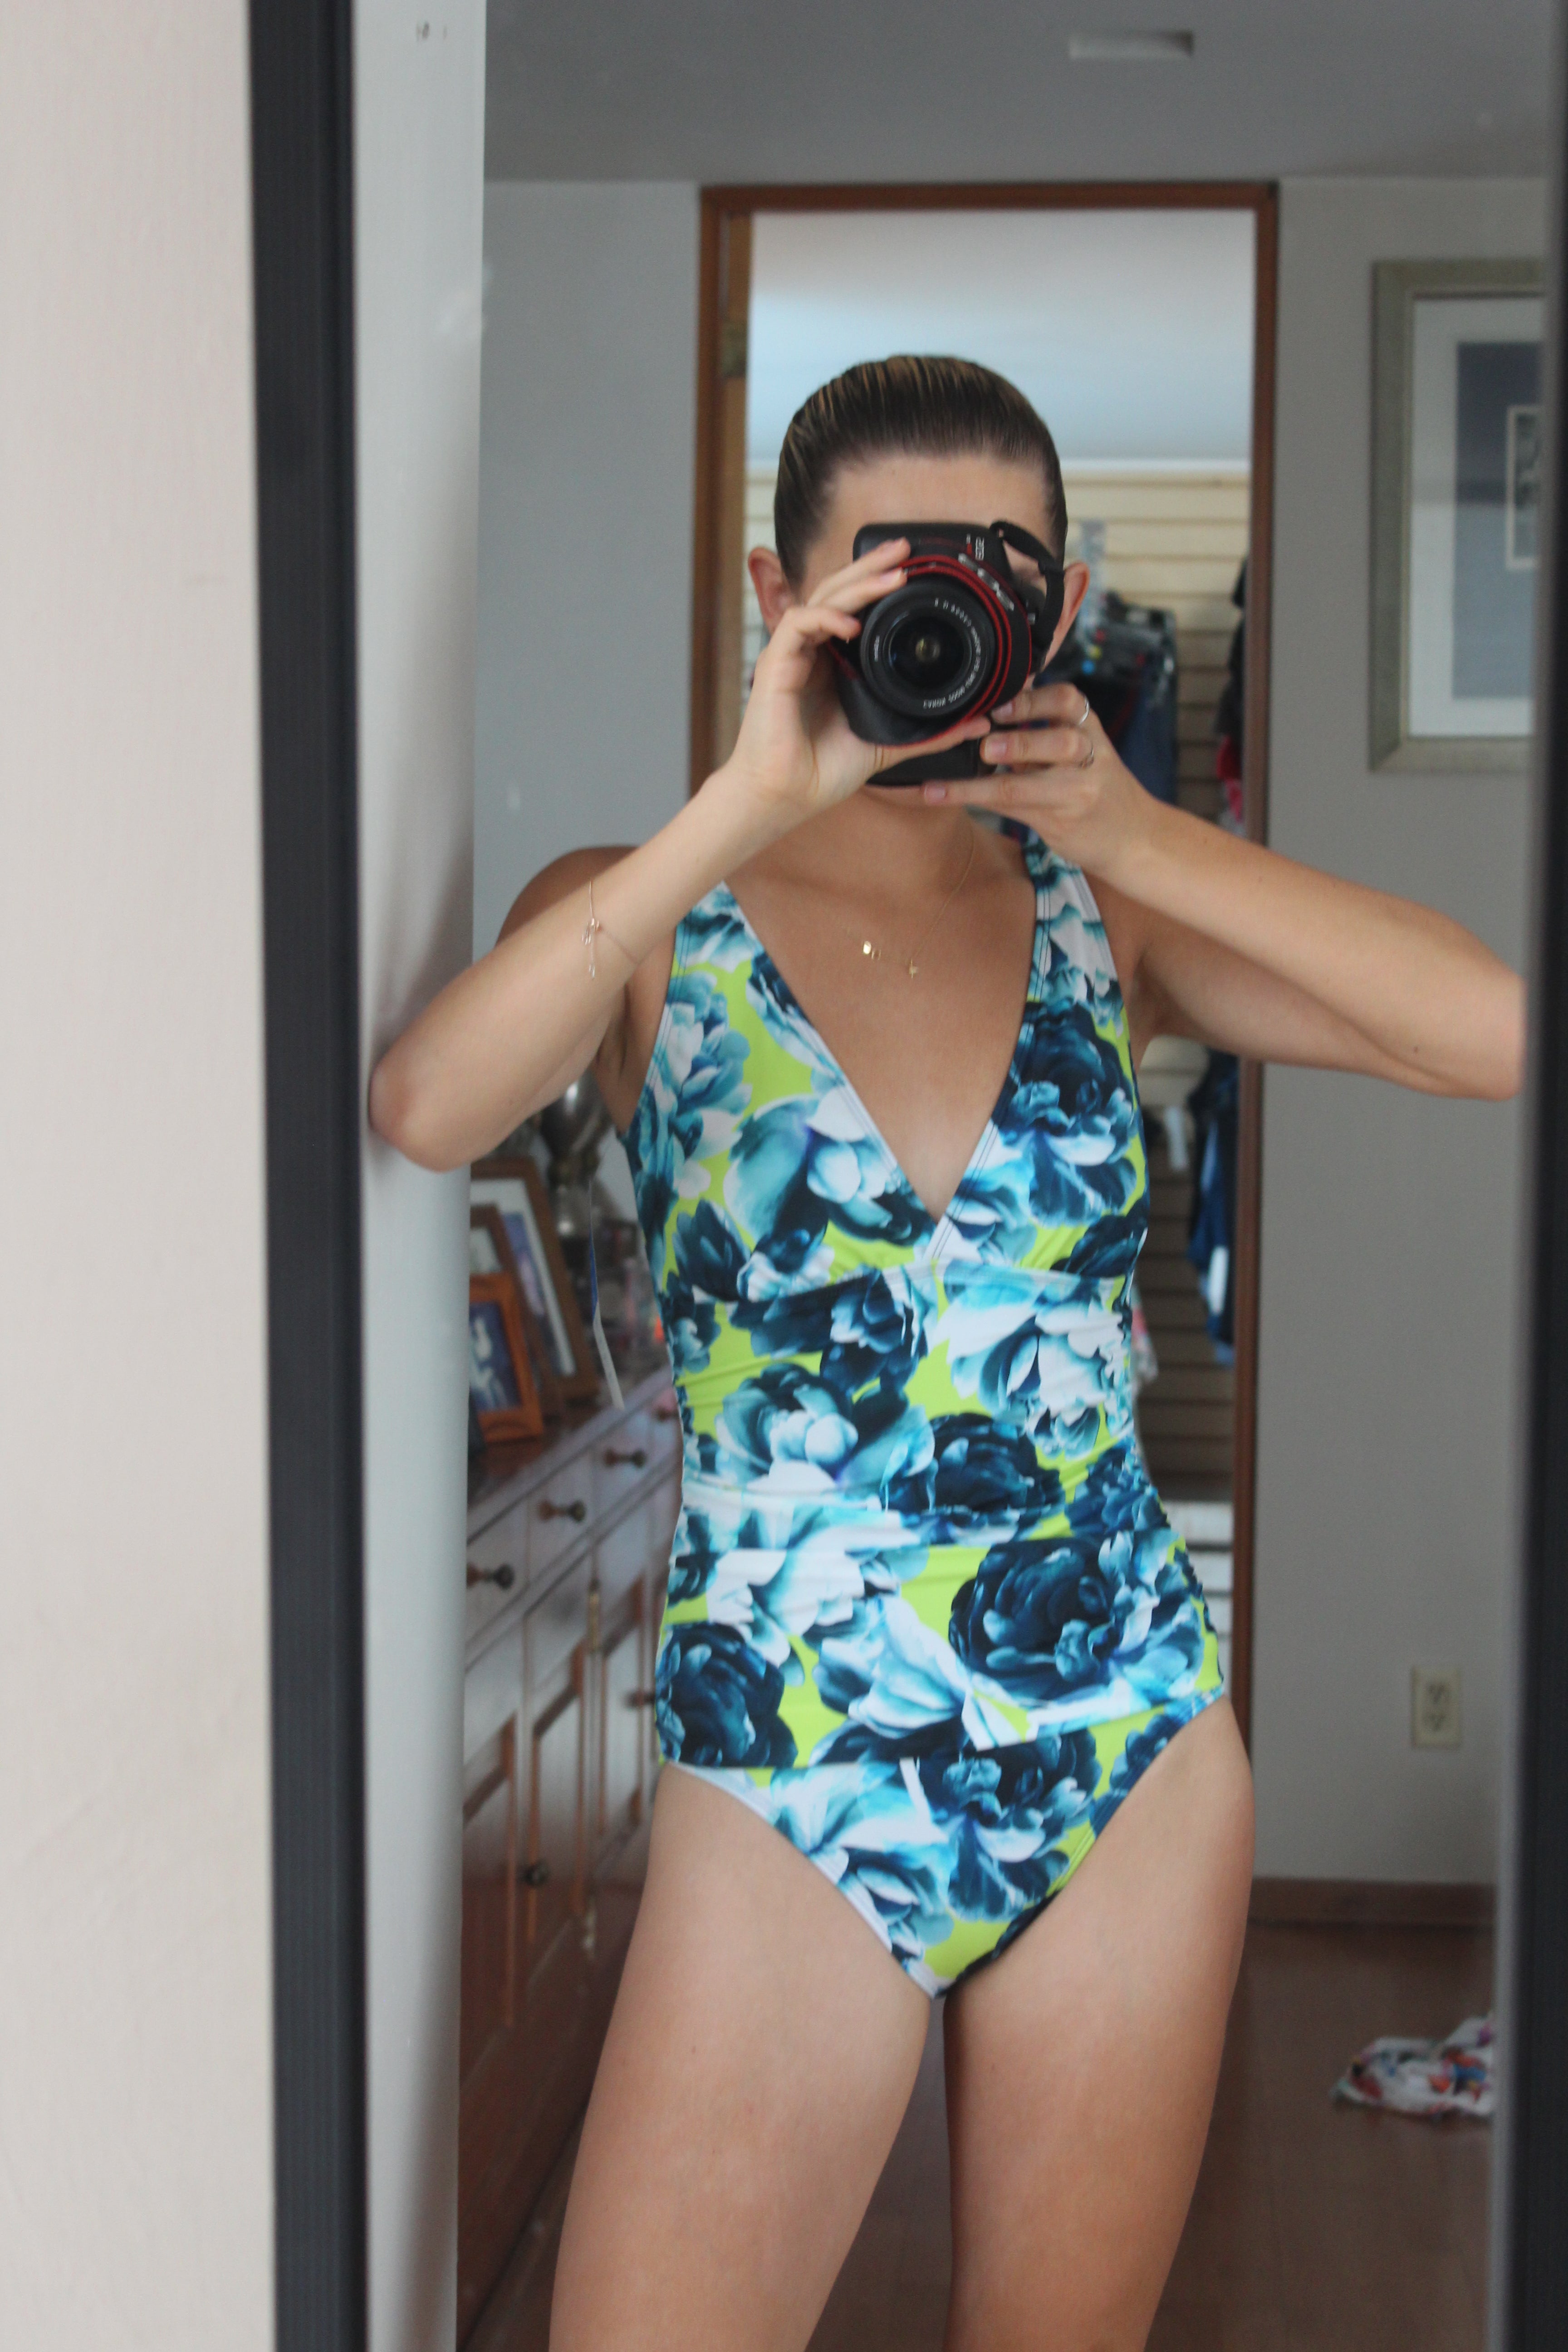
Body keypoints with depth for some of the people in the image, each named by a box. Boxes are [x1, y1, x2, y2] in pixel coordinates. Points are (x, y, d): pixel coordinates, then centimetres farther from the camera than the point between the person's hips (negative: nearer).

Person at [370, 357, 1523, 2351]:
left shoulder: (1106, 908, 5)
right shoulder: (645, 917, 0)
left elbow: (1495, 1036, -9)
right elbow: (427, 1108, -23)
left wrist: (1128, 827, -15)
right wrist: (754, 802, -25)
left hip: (1134, 1765, 3)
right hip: (787, 1788, -2)